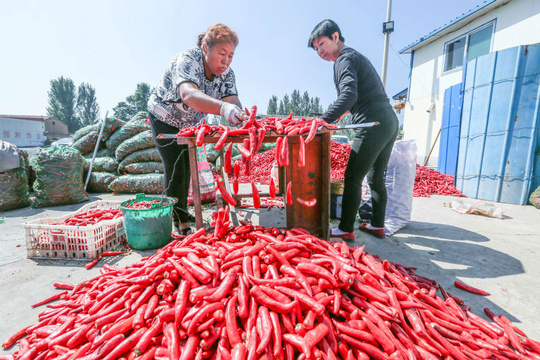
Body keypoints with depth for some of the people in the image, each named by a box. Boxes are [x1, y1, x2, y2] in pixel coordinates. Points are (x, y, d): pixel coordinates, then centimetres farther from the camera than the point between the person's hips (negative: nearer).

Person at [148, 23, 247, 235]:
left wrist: (239, 114, -51)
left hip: (190, 123, 6)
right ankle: (180, 222, 0)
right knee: (175, 169, -11)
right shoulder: (186, 61, -32)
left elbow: (232, 99, -27)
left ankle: (182, 212, 30)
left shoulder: (226, 72, -14)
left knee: (187, 168, 12)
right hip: (164, 118, -6)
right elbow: (188, 94, -52)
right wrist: (223, 108, -69)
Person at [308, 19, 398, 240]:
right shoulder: (356, 56, 26)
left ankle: (345, 229, 1)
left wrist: (324, 120, -27)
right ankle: (377, 225, 23)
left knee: (352, 178, -6)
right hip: (390, 122, 10)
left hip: (374, 125, -10)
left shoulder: (345, 59, -4)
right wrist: (340, 114, 22)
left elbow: (349, 95, -23)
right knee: (376, 178, 14)